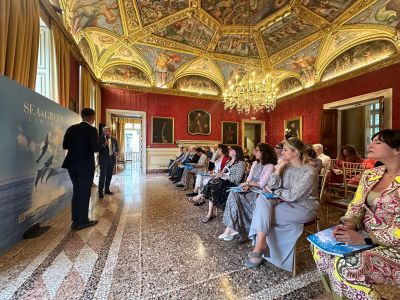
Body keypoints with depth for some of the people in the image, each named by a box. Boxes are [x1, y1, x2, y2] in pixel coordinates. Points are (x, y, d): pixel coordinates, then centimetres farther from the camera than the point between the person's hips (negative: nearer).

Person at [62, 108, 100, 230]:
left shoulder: (71, 128, 5)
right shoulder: (91, 130, -14)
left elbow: (65, 146, 8)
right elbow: (95, 148, -19)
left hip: (72, 164, 7)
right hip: (86, 166, -6)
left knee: (77, 192, 18)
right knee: (84, 193, 5)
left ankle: (76, 220, 27)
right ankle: (82, 221, 15)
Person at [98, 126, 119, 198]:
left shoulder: (114, 140, 10)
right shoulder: (100, 139, -4)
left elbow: (117, 148, 16)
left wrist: (116, 153, -5)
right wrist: (104, 145, -25)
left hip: (112, 160, 5)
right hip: (103, 160, -5)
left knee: (109, 176, 12)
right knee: (102, 176, -6)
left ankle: (107, 190, 24)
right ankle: (100, 192, 1)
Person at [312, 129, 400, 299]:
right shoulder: (370, 175, 4)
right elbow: (356, 206, 6)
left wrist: (363, 239, -24)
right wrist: (348, 225, -11)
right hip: (366, 236, 7)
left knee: (346, 265, -26)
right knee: (320, 247, -6)